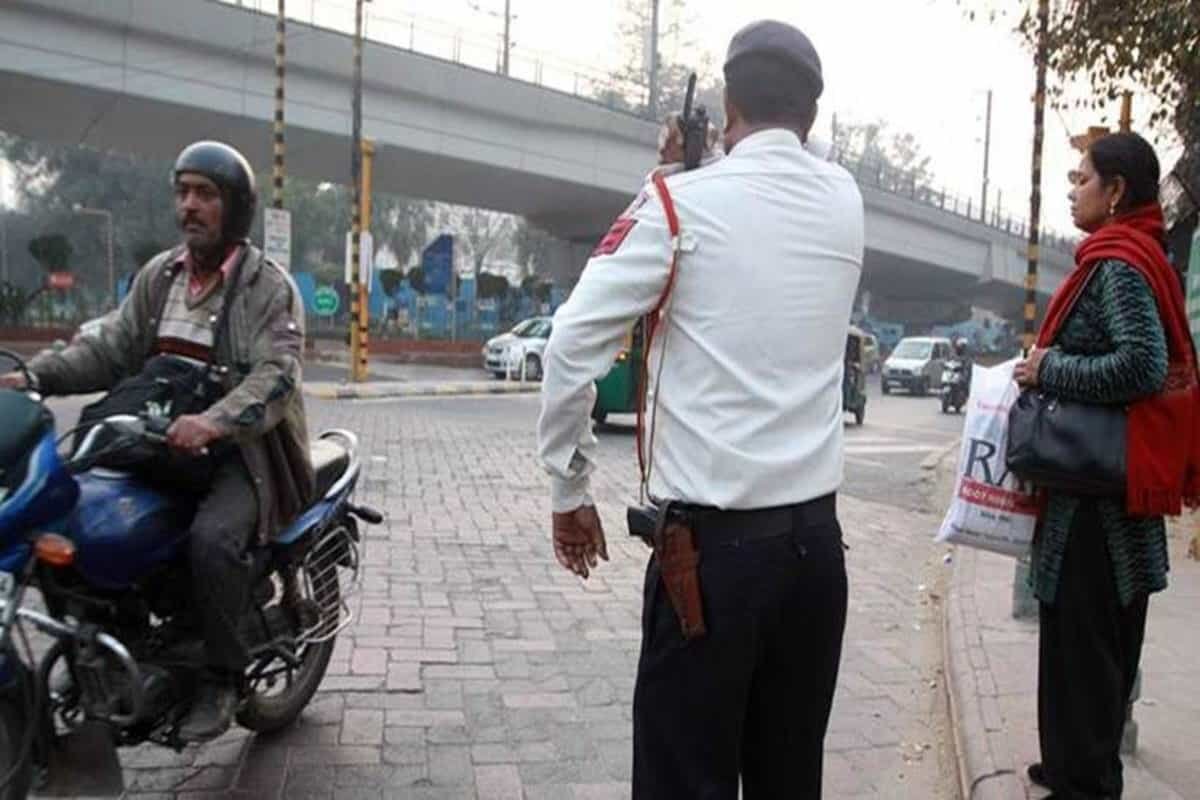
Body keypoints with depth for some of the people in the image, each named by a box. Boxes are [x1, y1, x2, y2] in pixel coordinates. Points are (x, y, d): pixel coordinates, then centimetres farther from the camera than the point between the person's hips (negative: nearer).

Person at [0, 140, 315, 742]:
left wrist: (216, 422, -38)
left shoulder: (268, 286, -8)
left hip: (243, 451, -6)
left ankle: (221, 678, -11)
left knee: (211, 538, -31)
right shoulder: (159, 275, 11)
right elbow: (111, 347, 8)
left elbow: (277, 374, -21)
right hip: (161, 442, 7)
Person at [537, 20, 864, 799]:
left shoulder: (683, 203, -6)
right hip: (815, 537, 5)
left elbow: (574, 346, -8)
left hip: (710, 542, -5)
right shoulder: (845, 202, 7)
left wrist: (570, 488, 2)